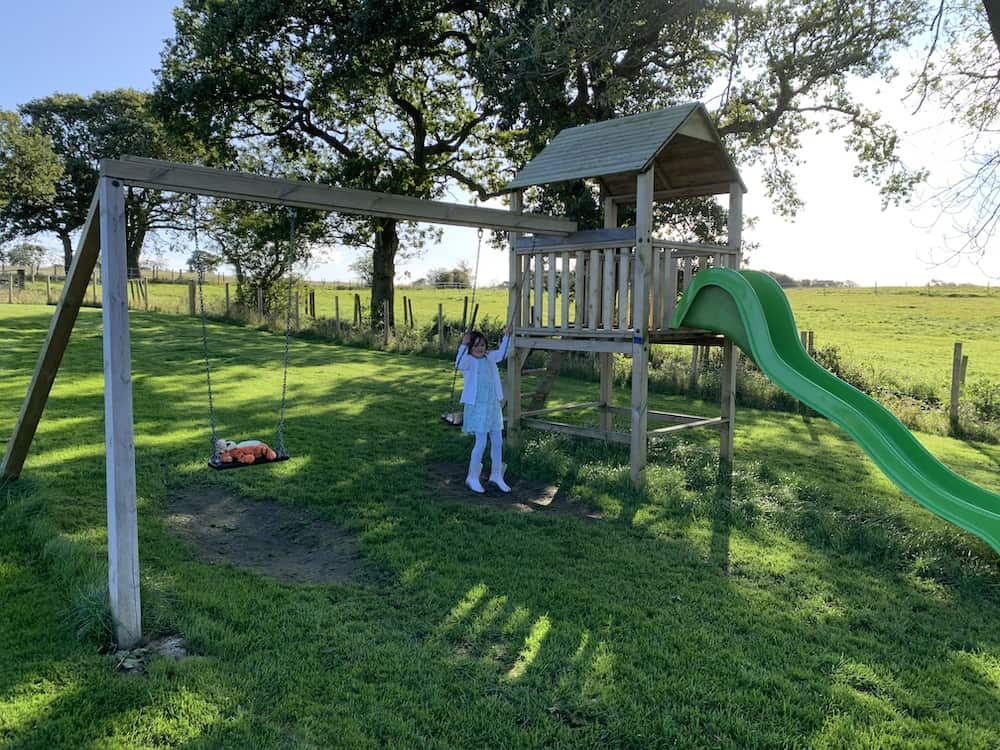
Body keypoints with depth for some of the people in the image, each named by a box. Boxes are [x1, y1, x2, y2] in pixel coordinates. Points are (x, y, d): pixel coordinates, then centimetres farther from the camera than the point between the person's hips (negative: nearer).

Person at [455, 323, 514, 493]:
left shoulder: (489, 358, 6)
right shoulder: (468, 360, -13)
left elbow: (501, 354, 22)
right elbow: (459, 364, -34)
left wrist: (506, 336, 15)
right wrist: (463, 345, -46)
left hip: (493, 405, 7)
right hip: (477, 406, -7)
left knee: (498, 441, 11)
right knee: (481, 443, -6)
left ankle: (496, 475, 27)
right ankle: (472, 478, 11)